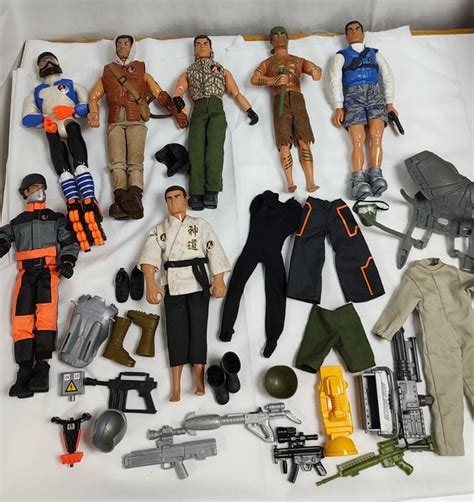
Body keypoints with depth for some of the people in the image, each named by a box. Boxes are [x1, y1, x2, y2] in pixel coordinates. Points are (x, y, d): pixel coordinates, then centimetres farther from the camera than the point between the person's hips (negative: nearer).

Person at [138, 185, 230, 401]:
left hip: (198, 280, -1)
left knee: (198, 327, -4)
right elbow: (150, 255, -5)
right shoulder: (159, 230, 13)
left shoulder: (200, 224, 10)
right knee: (176, 330, -2)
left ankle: (199, 380, -1)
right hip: (172, 284, 1)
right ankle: (176, 387, -1)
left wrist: (219, 280, -16)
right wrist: (150, 283, -23)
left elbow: (214, 251, -2)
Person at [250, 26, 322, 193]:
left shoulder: (299, 60, 26)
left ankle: (310, 182, -19)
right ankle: (290, 183, -19)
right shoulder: (267, 63, 22)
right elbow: (254, 79, 5)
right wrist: (273, 80, -13)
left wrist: (317, 72, -18)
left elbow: (315, 68, 9)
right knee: (284, 143, -14)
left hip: (297, 99, 1)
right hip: (280, 100, -1)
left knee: (304, 141, -12)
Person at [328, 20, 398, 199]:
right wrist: (338, 107, -8)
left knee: (376, 136, -22)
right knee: (358, 140, -22)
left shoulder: (374, 53, 29)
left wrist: (389, 102, 4)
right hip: (353, 95, -2)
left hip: (374, 94, 2)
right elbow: (335, 81, 7)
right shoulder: (341, 55, 22)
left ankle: (376, 176, -31)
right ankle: (359, 180, -34)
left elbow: (388, 76, 19)